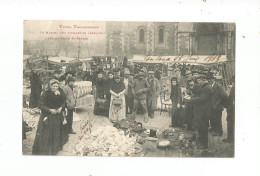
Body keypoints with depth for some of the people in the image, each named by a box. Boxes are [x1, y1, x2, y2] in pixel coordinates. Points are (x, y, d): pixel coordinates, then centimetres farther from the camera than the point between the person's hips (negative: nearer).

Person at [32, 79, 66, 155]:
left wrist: (61, 108, -12)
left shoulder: (61, 93, -3)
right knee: (46, 134, -1)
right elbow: (41, 105, -16)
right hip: (47, 116, -5)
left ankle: (55, 147, 33)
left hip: (57, 116, 5)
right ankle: (44, 150, 11)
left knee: (56, 133, 15)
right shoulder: (45, 94, -16)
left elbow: (63, 102, 8)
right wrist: (49, 110, -24)